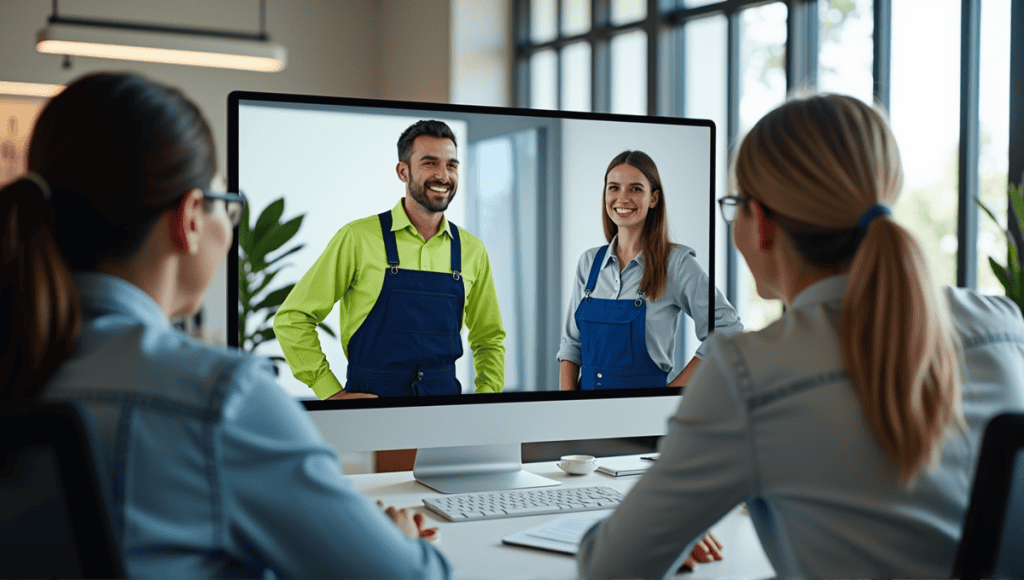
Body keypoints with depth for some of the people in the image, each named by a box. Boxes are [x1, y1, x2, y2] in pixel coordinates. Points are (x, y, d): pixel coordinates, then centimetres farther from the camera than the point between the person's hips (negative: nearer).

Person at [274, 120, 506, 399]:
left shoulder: (472, 250, 8)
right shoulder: (358, 238, -4)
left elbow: (489, 338, 21)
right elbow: (292, 319, -1)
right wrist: (333, 393, -6)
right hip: (369, 398, -4)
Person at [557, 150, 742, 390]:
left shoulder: (677, 262, -10)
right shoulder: (589, 261, 4)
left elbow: (727, 330, -12)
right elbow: (571, 343, 8)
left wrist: (675, 387, -12)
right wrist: (567, 390, -6)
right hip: (587, 388, 4)